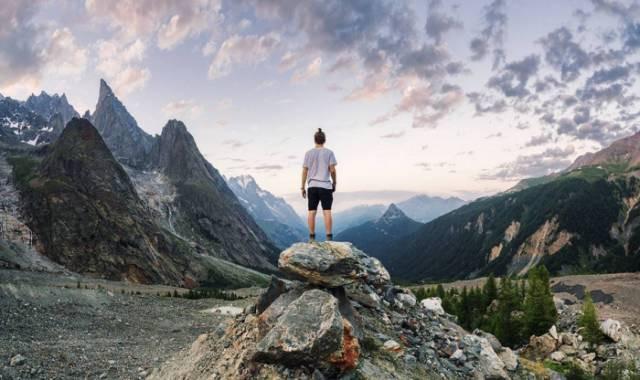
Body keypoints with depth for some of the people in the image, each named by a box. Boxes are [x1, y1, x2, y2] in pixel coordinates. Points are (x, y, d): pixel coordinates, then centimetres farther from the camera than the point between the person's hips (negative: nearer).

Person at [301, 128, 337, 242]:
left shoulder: (309, 153, 6)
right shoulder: (329, 153, 1)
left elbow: (304, 171, 4)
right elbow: (332, 170, -5)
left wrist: (302, 187, 8)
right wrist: (335, 182, 10)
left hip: (312, 186, 2)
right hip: (325, 186, -2)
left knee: (312, 212, 5)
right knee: (327, 212, -2)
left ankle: (312, 237, 6)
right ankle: (329, 237, -5)